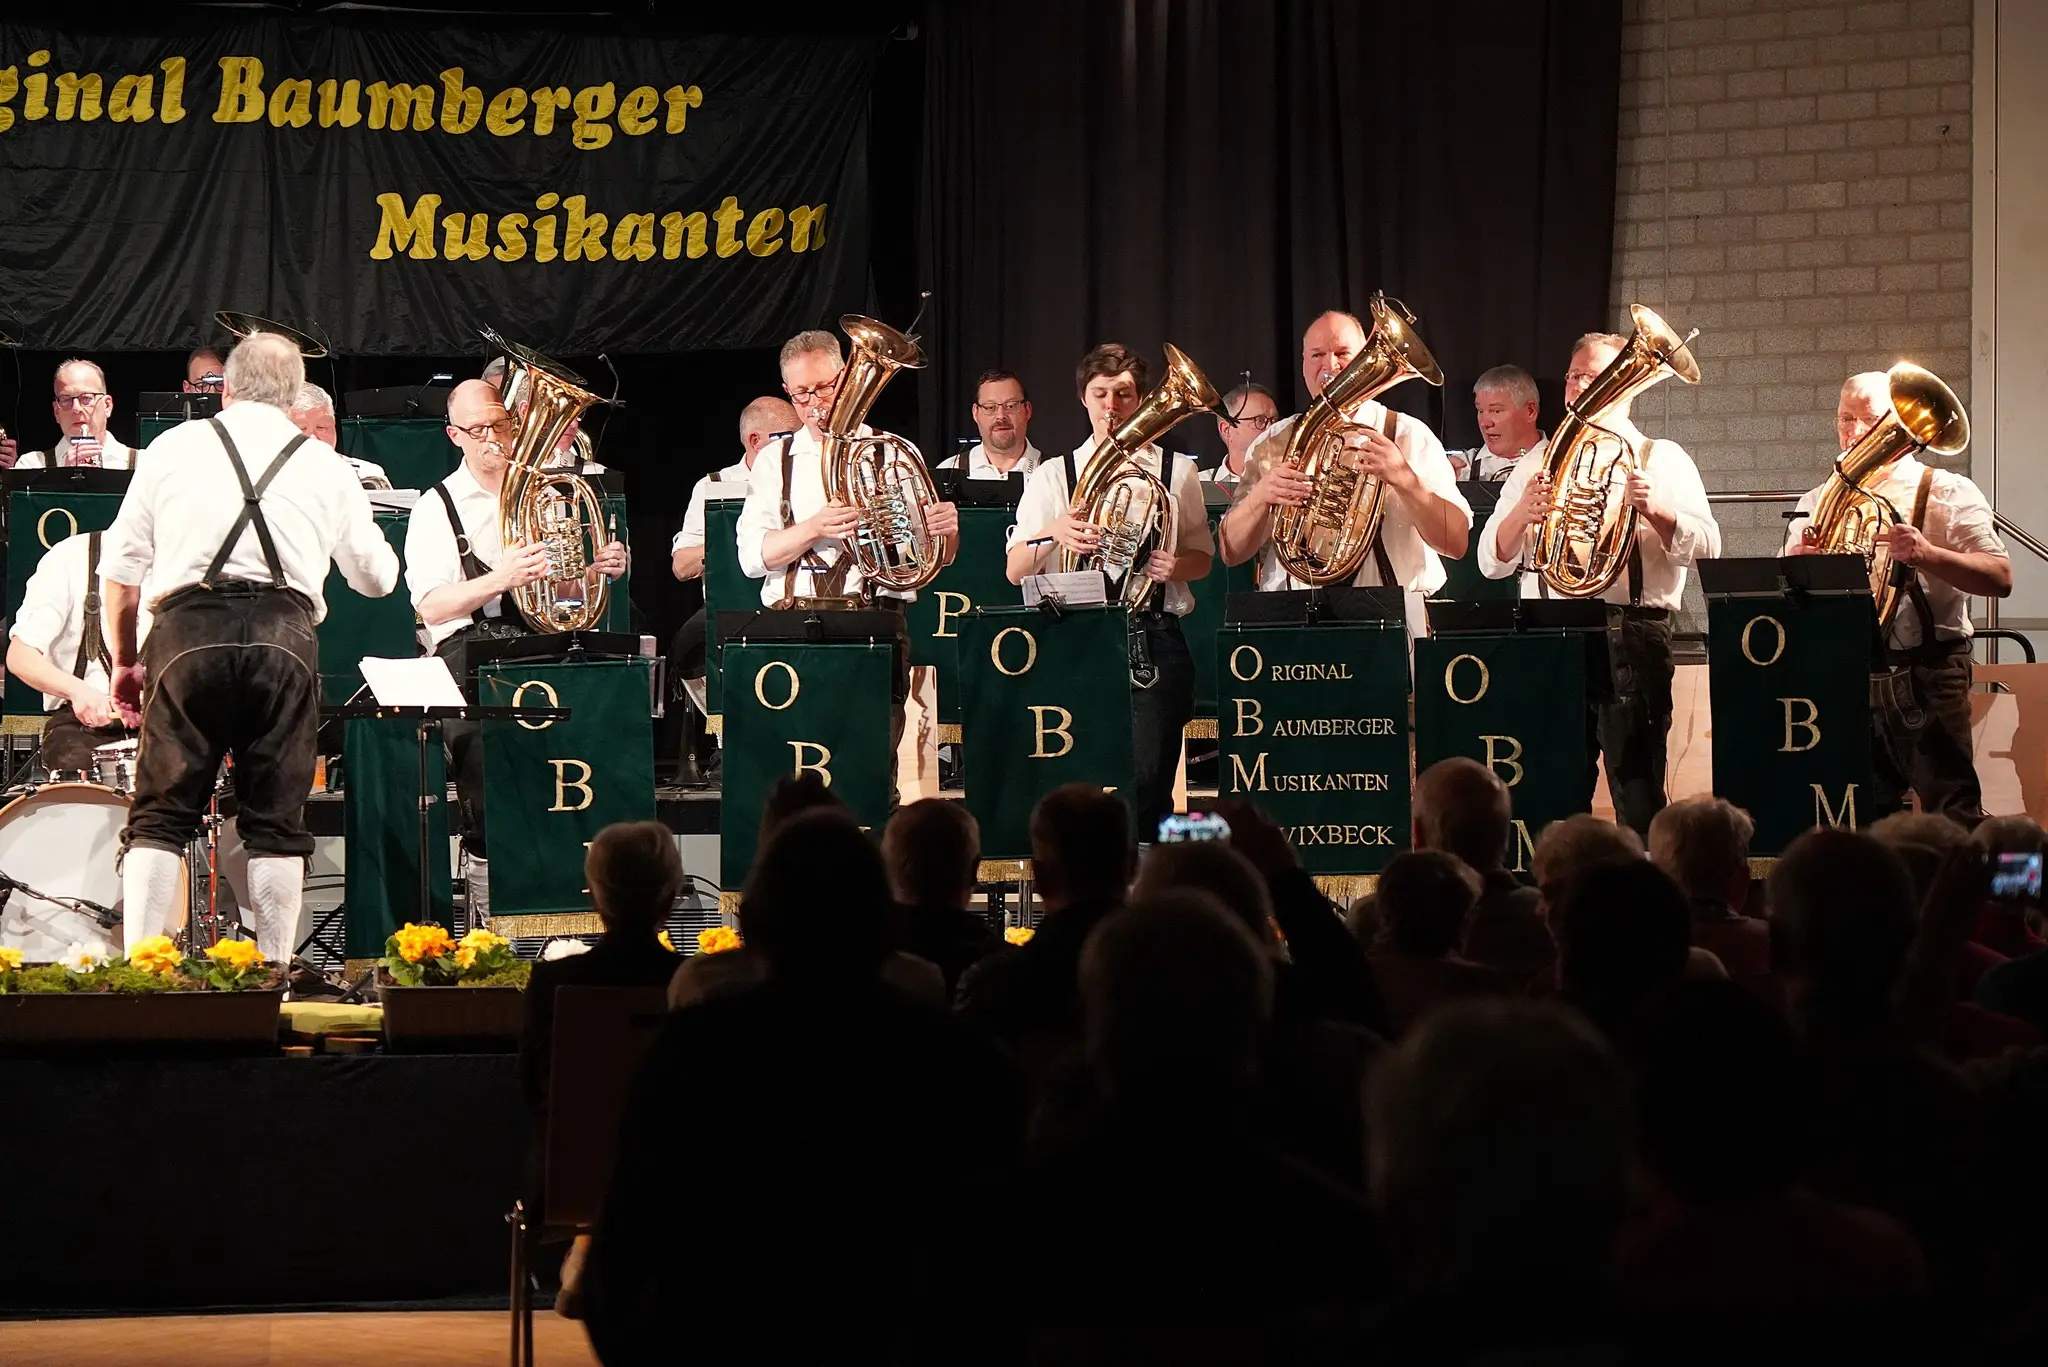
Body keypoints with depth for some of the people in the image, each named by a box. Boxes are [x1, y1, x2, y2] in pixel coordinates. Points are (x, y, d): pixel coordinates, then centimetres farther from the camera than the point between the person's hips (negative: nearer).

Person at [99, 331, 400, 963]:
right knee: (277, 823, 6)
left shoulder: (174, 446, 13)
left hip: (188, 630, -1)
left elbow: (121, 568, 12)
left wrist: (125, 660, 23)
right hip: (283, 637, 1)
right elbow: (378, 578, 22)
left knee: (159, 816, 3)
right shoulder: (326, 466, 14)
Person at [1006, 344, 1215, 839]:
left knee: (1148, 788, -6)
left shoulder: (1176, 471, 13)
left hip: (1154, 637, 0)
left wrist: (1176, 566, -6)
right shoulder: (1052, 477, 11)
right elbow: (1015, 572, 5)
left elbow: (1202, 560, 17)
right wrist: (1052, 533, -15)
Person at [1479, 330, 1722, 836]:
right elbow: (1493, 562, 9)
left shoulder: (1660, 459, 10)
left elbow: (1707, 548, -3)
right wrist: (1523, 514, -11)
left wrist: (1653, 510, -20)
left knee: (1637, 795, -6)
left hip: (1632, 632, -3)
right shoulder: (1537, 466, 17)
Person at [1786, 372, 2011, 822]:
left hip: (1926, 680, -4)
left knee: (1953, 818, -9)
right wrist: (1796, 562, -9)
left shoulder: (1947, 493, 3)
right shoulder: (1817, 503, 16)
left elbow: (2000, 578, -7)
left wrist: (1926, 554, -22)